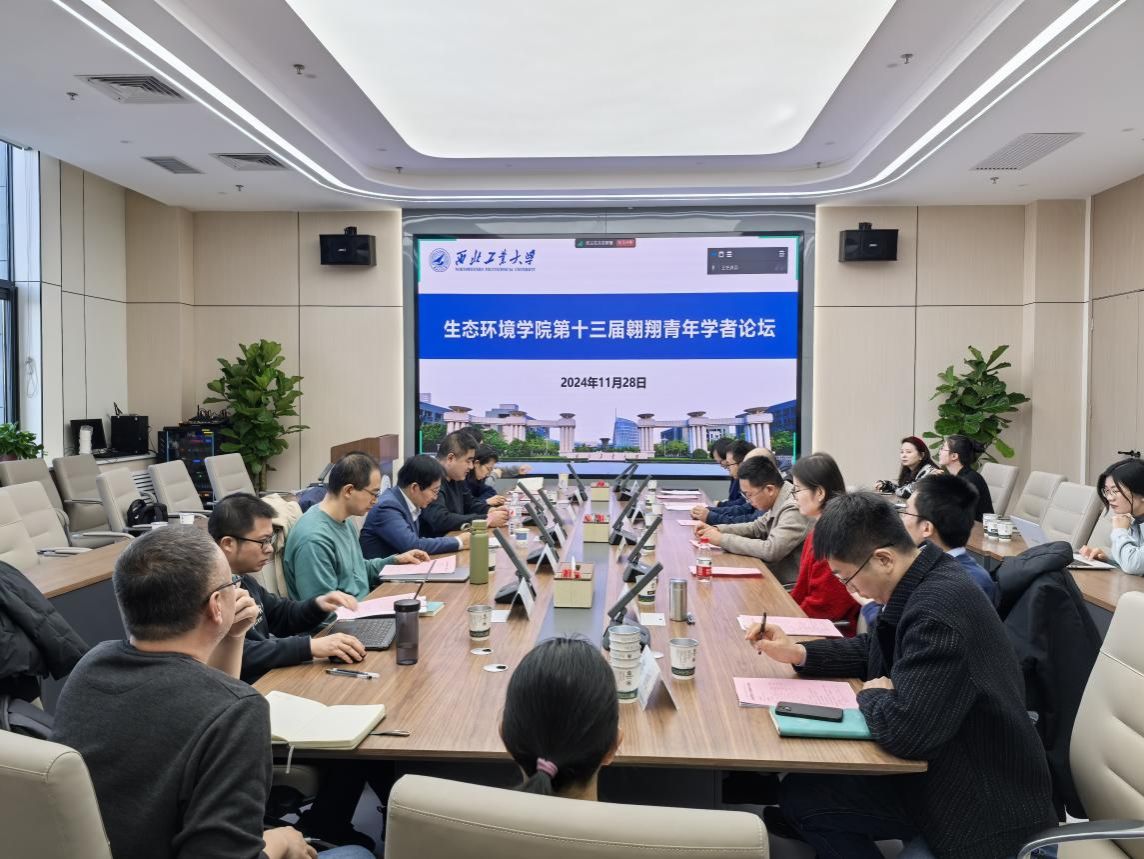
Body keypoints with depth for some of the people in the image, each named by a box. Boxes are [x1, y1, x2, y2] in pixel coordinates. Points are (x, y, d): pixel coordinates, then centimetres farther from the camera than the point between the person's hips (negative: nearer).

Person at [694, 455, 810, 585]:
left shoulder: (794, 509, -24)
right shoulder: (778, 503, 4)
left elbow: (770, 550, -30)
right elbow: (757, 527, 18)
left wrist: (722, 539, -21)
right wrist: (717, 530, 4)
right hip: (775, 577, 8)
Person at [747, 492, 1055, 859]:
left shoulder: (938, 610, -32)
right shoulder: (924, 580, 0)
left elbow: (902, 731, -34)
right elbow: (879, 649, 15)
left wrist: (873, 695, -13)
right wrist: (799, 653, 4)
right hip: (954, 768, 9)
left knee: (801, 795, -7)